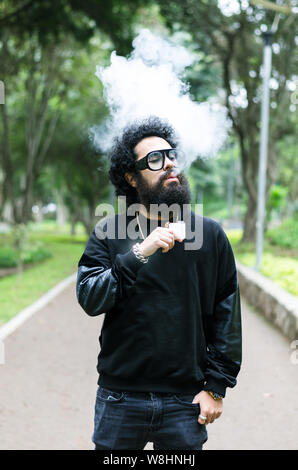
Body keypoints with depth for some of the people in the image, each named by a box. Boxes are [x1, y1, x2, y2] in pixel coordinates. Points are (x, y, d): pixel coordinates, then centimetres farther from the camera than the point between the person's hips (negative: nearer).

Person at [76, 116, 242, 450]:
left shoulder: (210, 234, 1)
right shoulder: (109, 232, 0)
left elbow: (227, 316, 3)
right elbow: (89, 300, -12)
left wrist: (216, 387, -1)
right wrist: (139, 253, -21)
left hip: (185, 399, 1)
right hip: (120, 397, 0)